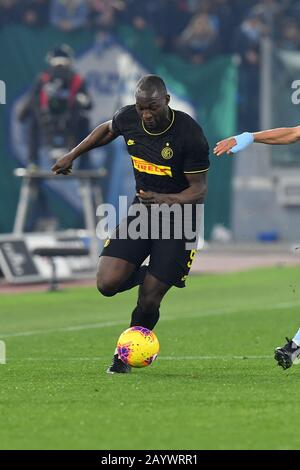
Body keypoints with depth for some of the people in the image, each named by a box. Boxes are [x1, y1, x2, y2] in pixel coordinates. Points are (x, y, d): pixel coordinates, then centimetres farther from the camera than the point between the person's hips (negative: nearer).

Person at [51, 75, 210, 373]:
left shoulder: (189, 134, -22)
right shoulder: (128, 119, -7)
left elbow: (199, 190, -18)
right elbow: (107, 130, 19)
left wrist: (167, 200, -36)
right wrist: (72, 155, 22)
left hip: (177, 217, -4)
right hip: (142, 209, 5)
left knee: (148, 301, -6)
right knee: (107, 284, -14)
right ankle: (149, 275, 19)